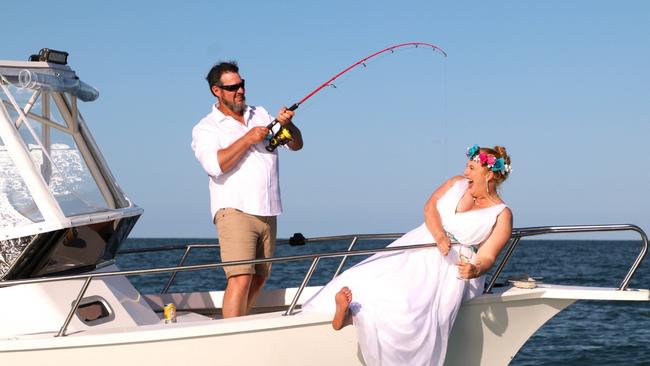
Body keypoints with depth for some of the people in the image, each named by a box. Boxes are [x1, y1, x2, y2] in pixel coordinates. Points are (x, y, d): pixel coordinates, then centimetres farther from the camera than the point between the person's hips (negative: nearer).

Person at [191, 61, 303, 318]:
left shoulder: (261, 115, 17)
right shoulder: (206, 128, 1)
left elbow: (296, 145, 15)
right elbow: (215, 164, -16)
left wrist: (287, 125, -6)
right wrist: (248, 138, -15)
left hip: (266, 211, 6)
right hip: (234, 211, -6)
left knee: (259, 277, 9)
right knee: (240, 278, -18)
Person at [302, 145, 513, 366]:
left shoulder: (502, 215, 1)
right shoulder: (457, 184, 15)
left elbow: (487, 257, -6)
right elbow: (430, 207, 1)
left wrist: (476, 269, -30)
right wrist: (439, 235, -19)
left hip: (454, 266, -6)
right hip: (418, 245, 6)